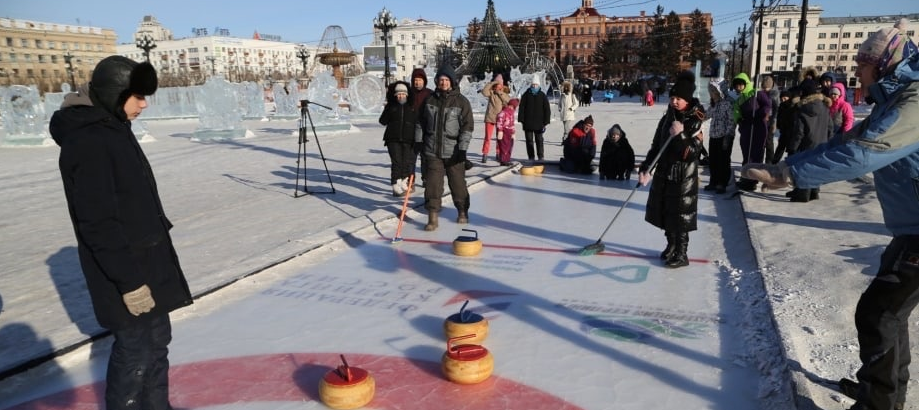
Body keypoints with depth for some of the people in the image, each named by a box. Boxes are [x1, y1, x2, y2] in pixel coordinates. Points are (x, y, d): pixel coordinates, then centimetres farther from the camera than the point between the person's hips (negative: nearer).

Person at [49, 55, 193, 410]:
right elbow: (98, 223, -24)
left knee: (157, 338, 19)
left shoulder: (114, 130, 9)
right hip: (125, 272, -10)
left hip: (147, 260, 10)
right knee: (135, 347, 3)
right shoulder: (87, 142, -21)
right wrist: (128, 280, -23)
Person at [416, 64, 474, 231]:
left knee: (457, 183, 10)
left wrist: (462, 148, -14)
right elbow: (421, 122, 14)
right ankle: (432, 218, 2)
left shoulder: (461, 101, -5)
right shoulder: (430, 100, 6)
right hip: (432, 150, 2)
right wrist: (418, 141, 10)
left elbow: (467, 126, -8)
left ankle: (462, 212, 31)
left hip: (453, 152, -2)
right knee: (433, 184, -2)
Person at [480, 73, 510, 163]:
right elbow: (484, 91, -22)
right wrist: (492, 83, -20)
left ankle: (498, 154, 24)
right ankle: (485, 154, 1)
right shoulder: (491, 92, -3)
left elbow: (509, 101, -11)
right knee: (488, 137, -5)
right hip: (490, 118, -3)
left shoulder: (505, 94, 4)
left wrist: (500, 93, -14)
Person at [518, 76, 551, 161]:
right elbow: (521, 108, 3)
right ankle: (531, 157, 11)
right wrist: (521, 120, -5)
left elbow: (547, 109, 2)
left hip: (539, 123, -1)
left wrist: (545, 122, -5)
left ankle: (540, 157, 9)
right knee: (529, 140, 5)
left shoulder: (542, 95, 4)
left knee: (539, 140, 4)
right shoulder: (526, 95, 4)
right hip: (528, 123, 1)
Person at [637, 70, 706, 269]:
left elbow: (691, 154, -20)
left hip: (684, 178, -6)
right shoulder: (667, 118, 5)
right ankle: (671, 245, 34)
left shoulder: (694, 123, -14)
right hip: (664, 174, 7)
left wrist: (680, 135, -31)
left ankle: (681, 254, 11)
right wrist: (645, 169, 0)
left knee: (680, 217, -1)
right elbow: (656, 146, 8)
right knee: (665, 213, 16)